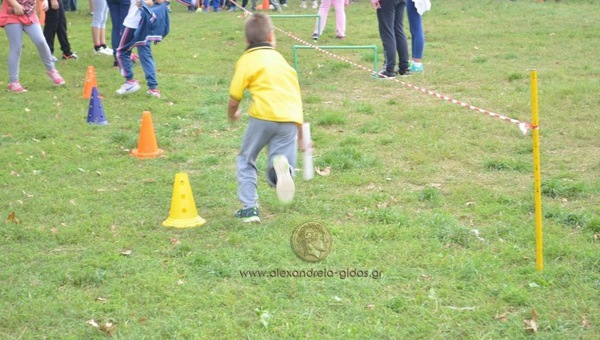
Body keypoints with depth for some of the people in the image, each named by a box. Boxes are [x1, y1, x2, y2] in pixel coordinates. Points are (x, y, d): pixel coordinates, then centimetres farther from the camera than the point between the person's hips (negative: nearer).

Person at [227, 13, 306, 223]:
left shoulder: (246, 60, 9)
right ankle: (282, 166, -29)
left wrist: (232, 115, 27)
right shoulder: (280, 58, 26)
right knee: (277, 178, 7)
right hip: (291, 119, 4)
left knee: (245, 161, 20)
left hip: (264, 115, -4)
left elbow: (234, 98, 4)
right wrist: (300, 129, 35)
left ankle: (249, 208, 9)